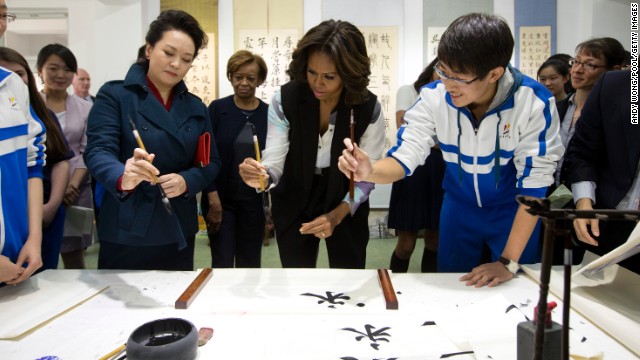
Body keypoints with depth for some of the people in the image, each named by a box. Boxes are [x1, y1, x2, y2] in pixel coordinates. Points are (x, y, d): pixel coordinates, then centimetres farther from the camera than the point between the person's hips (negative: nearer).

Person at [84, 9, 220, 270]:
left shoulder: (195, 107, 10)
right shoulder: (115, 95, -4)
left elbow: (212, 162, 8)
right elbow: (98, 150, -16)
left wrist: (187, 181, -13)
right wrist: (123, 178, -38)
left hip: (179, 231, 4)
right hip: (128, 232, -4)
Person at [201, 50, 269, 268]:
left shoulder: (268, 113, 2)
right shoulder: (217, 109, -3)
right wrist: (213, 197, -12)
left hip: (254, 201, 2)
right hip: (221, 199, -1)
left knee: (250, 264, 10)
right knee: (222, 264, 1)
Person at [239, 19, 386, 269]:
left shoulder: (369, 108, -19)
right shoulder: (285, 99, -19)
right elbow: (275, 160, -19)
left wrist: (337, 214, -24)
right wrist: (263, 176, -42)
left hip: (346, 204, 0)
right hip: (294, 203, 0)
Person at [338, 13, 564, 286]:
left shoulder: (534, 101, -28)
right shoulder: (433, 97, -22)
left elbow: (534, 180, -23)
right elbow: (405, 156, -21)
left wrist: (508, 261, -23)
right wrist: (369, 172, -46)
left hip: (514, 212, -2)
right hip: (459, 207, 2)